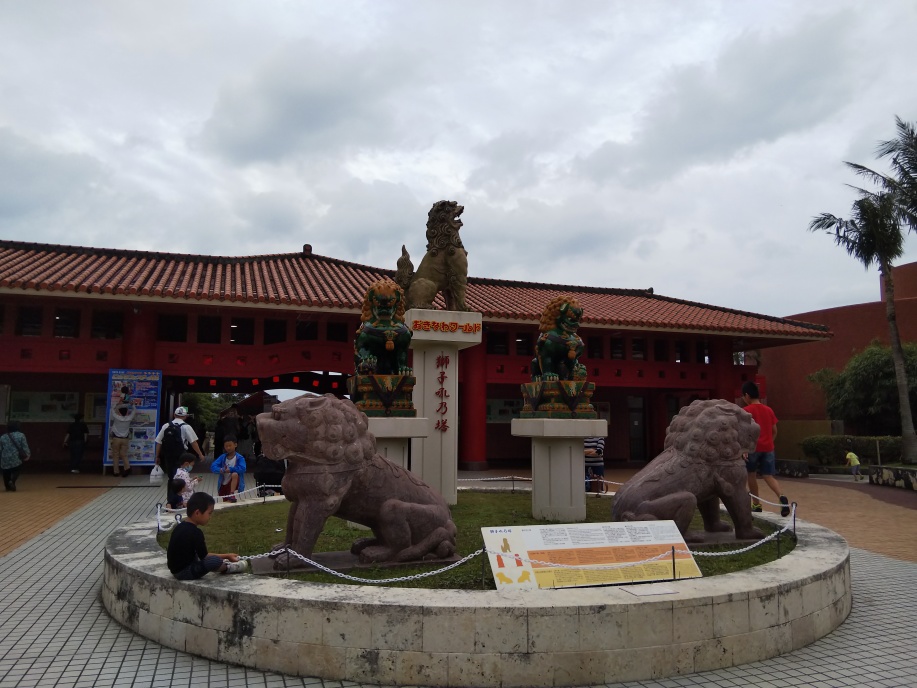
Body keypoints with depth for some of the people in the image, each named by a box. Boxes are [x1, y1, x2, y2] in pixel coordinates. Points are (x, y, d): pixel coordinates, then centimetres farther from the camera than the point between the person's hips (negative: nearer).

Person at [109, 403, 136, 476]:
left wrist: (119, 404, 15)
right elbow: (134, 411, 13)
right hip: (125, 439, 2)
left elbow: (113, 410, 9)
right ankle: (127, 467, -15)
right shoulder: (129, 418, -4)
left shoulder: (116, 417, -9)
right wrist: (131, 404, 20)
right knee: (124, 455, 6)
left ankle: (116, 471, 7)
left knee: (116, 455, 6)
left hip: (116, 438, -2)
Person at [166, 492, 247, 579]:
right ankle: (227, 568, 8)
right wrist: (226, 556, -7)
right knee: (216, 560, -22)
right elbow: (204, 556, -14)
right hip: (185, 572, -11)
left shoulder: (181, 526, 4)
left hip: (176, 569, 11)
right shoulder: (195, 532, -22)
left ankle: (222, 565, 25)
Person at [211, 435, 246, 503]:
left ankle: (232, 494, -30)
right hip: (224, 484, 4)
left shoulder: (240, 458, -12)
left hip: (234, 482, -4)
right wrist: (220, 470, -30)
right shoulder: (223, 457, -1)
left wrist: (230, 469, -32)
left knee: (235, 474, -35)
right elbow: (213, 466, -10)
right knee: (225, 501, 9)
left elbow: (242, 469, -25)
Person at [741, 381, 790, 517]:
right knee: (768, 476, 5)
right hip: (768, 447, 5)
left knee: (751, 474, 13)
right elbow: (774, 431, 14)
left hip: (753, 447, -4)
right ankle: (781, 497, -22)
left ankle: (756, 504, 18)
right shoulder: (769, 410, 12)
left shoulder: (747, 410, -5)